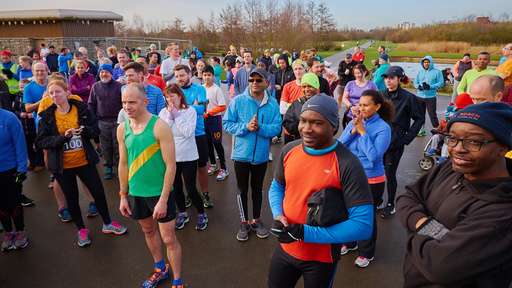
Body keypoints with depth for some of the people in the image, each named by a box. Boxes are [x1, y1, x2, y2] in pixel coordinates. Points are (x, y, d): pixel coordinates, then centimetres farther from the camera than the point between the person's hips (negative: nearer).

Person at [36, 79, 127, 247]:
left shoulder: (81, 108, -5)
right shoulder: (47, 116, -5)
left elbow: (96, 130, -2)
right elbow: (40, 142, -8)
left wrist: (84, 130, -23)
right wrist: (62, 137, -22)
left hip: (85, 161, 0)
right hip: (63, 166, 0)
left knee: (98, 192, 9)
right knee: (72, 198, 13)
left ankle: (107, 224, 31)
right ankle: (81, 230, 33)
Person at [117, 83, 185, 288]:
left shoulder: (159, 127, -18)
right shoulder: (122, 129, -1)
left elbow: (171, 165, -17)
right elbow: (123, 164, 7)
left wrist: (163, 199, -19)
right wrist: (123, 196, 9)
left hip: (160, 192, -5)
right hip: (135, 193, 6)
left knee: (168, 238, 4)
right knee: (148, 231, 22)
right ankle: (160, 270, 44)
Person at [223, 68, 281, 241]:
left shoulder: (273, 104, -6)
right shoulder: (238, 101, -10)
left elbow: (276, 128, -10)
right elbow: (227, 123, -9)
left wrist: (260, 128, -27)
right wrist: (246, 127, -23)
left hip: (261, 154, 1)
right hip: (241, 153, -1)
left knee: (257, 188, 19)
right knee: (242, 189, 12)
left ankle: (256, 220, 37)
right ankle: (244, 222, 30)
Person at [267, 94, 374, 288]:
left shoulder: (347, 165, -23)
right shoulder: (289, 150, -6)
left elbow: (363, 225, -24)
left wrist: (304, 233, -26)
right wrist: (278, 216, -11)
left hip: (321, 259, -4)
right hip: (285, 248, 5)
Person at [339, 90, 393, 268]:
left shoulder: (383, 128, -16)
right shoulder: (354, 122, -2)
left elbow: (374, 156, -25)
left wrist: (362, 131, -24)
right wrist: (353, 130, -19)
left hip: (371, 180, -5)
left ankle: (366, 252, 32)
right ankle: (350, 242, 45)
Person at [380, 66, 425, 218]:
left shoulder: (408, 97, -8)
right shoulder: (382, 95, 4)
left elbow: (419, 119, -3)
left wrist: (407, 138, -6)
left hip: (395, 142, -4)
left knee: (390, 174, 2)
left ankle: (390, 205, 20)